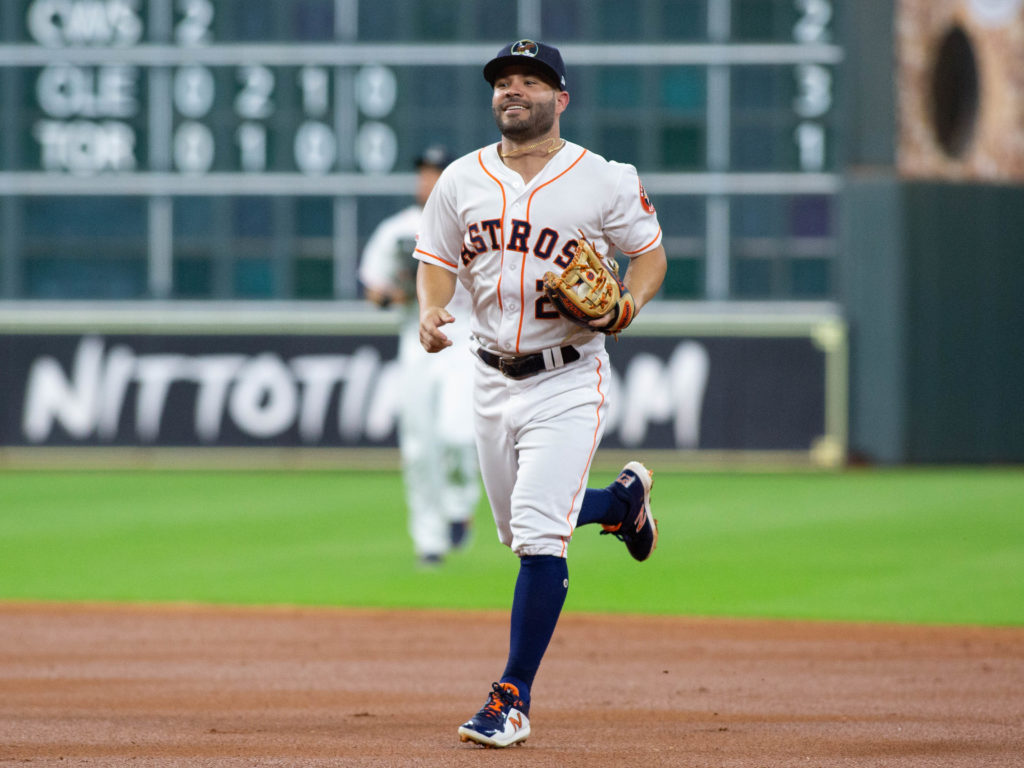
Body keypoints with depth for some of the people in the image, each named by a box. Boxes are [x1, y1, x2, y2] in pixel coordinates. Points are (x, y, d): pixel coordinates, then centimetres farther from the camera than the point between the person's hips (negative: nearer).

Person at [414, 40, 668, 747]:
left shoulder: (604, 181, -6)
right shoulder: (463, 180, 4)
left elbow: (649, 253, 5)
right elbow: (437, 262, 10)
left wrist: (626, 305, -15)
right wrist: (431, 311, -11)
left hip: (569, 381, -5)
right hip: (495, 380, 5)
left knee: (539, 536, -16)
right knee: (523, 534, 18)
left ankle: (513, 701, -11)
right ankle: (623, 497, 49)